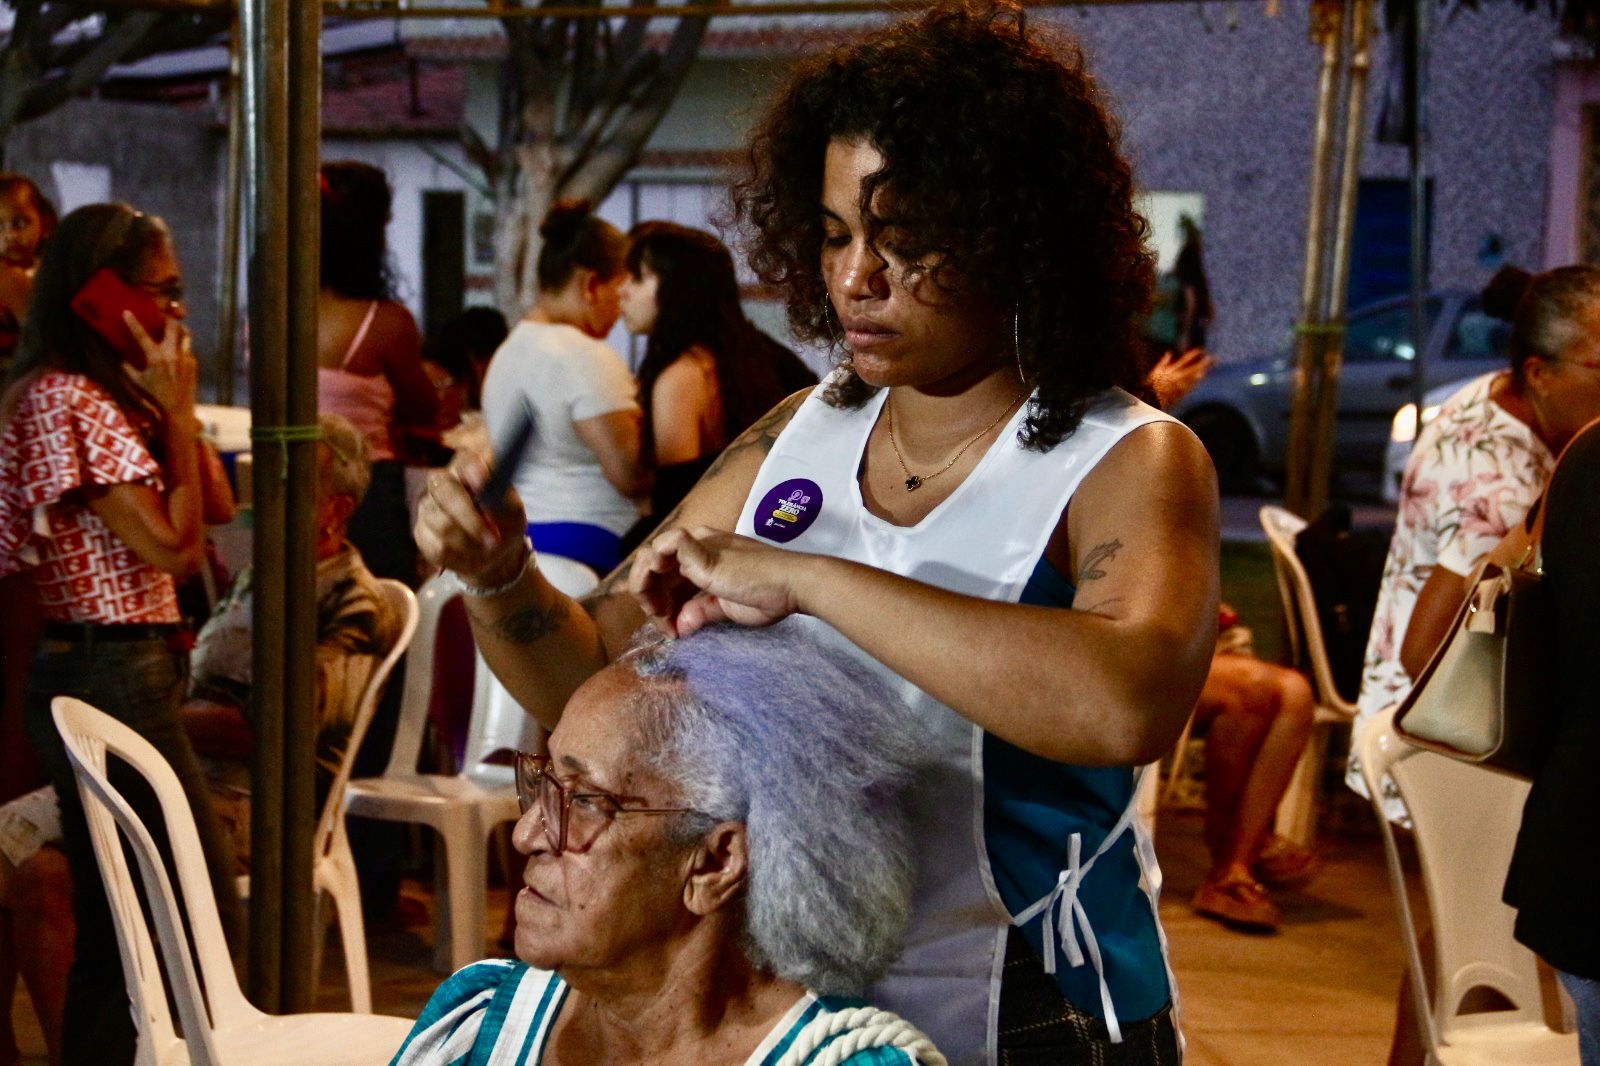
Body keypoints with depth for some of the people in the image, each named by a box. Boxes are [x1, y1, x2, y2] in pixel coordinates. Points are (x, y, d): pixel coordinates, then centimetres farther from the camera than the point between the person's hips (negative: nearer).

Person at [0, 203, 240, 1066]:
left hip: (91, 678, 10)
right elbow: (173, 545, -17)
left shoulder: (105, 393, 16)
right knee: (204, 914, -7)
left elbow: (217, 505, 15)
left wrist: (169, 403, 6)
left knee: (114, 922, 15)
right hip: (115, 678, -10)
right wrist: (177, 405, -11)